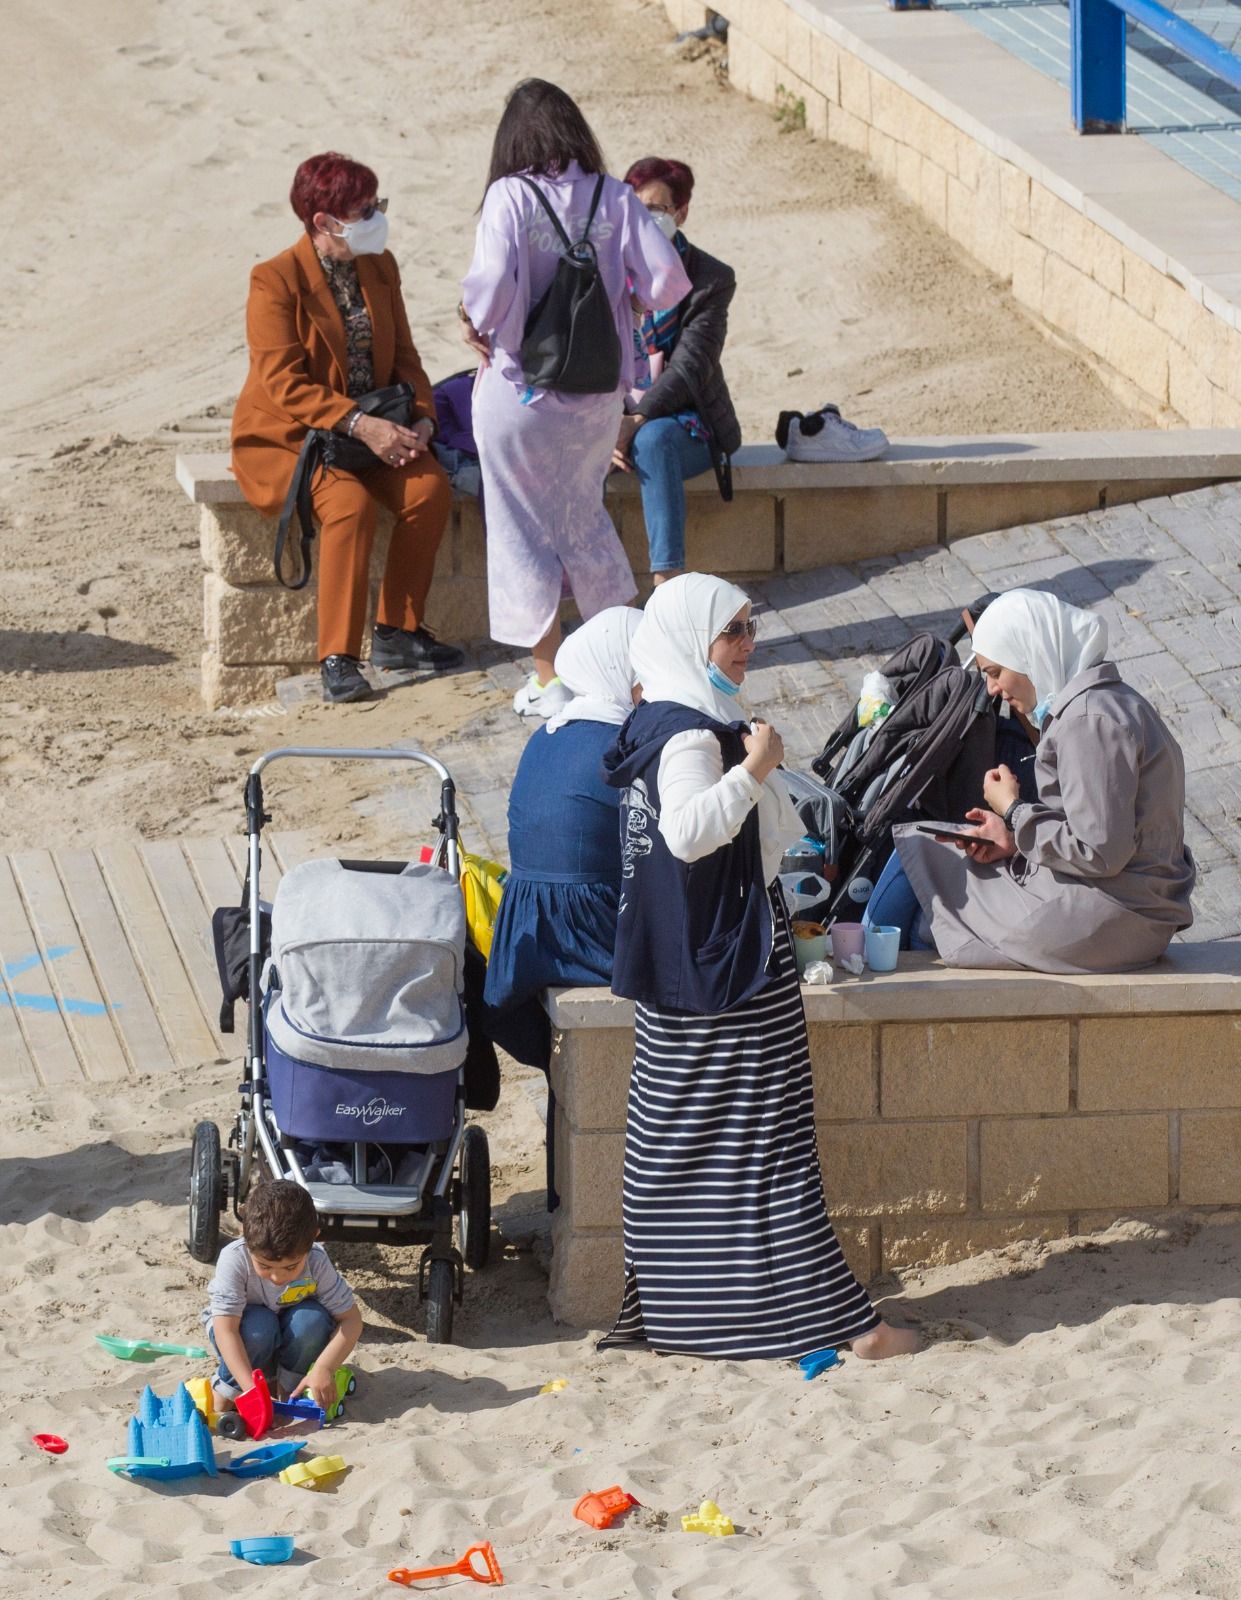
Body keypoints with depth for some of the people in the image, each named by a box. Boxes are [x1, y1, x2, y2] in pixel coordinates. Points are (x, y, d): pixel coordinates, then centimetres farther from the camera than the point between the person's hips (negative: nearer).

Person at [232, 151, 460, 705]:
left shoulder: (379, 268, 6)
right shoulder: (276, 280, -14)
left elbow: (404, 357, 10)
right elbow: (284, 384, -21)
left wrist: (421, 417, -10)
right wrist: (359, 424, -30)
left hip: (370, 427, 6)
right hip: (286, 436, -6)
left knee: (430, 488, -21)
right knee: (350, 503, -33)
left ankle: (396, 632, -7)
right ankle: (337, 659, -27)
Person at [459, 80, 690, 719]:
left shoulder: (510, 196, -14)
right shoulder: (614, 198, -4)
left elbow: (493, 278, -27)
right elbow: (667, 281, -8)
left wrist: (481, 327, -7)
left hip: (520, 392, -4)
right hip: (598, 391, 4)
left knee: (524, 528, 10)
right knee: (583, 513, 25)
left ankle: (549, 680, 14)